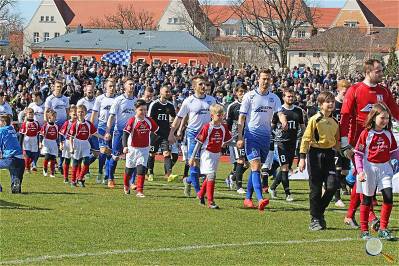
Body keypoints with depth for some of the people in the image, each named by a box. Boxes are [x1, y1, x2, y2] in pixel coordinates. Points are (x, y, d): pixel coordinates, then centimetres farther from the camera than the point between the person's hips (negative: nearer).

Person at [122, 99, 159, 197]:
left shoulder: (149, 121, -3)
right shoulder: (132, 121, -15)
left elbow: (157, 131, 12)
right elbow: (125, 134, -22)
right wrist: (125, 146, -34)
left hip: (144, 149, 1)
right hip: (132, 149, -1)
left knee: (141, 169, -12)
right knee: (129, 169, 17)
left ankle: (139, 191, -12)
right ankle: (126, 186, 43)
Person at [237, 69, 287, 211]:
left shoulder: (274, 98, 9)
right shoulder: (249, 96, -1)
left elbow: (280, 113, -4)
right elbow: (242, 117, -1)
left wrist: (284, 122, -28)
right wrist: (240, 137, -8)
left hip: (266, 136, 4)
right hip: (251, 135, -4)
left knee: (256, 168, 10)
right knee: (255, 166, -16)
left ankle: (248, 198, 19)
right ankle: (260, 199, -27)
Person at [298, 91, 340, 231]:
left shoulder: (335, 122, 9)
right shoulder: (315, 120, -7)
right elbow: (306, 139, -8)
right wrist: (302, 157, -12)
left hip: (329, 154, 5)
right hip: (315, 154, -5)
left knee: (332, 186, -7)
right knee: (316, 189, 0)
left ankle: (320, 212, 13)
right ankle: (315, 219, 9)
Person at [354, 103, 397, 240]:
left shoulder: (388, 134, 6)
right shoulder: (366, 133, -7)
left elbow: (394, 152, 12)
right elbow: (358, 154, -7)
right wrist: (360, 170, -15)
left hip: (384, 168, 3)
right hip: (369, 168, -3)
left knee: (388, 197, -9)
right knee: (367, 200, 4)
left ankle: (383, 229, 3)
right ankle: (364, 231, 14)